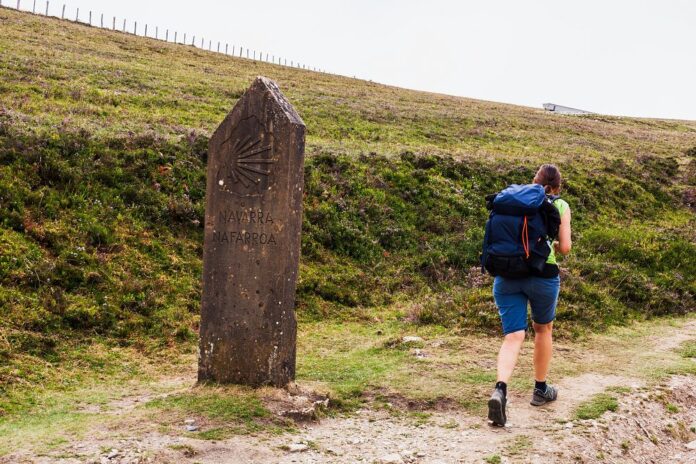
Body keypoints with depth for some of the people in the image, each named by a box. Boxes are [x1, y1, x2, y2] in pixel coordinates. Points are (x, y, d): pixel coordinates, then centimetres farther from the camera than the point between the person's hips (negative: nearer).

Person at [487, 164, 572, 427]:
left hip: (507, 274, 2)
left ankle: (500, 390, -23)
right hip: (543, 274, -2)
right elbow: (564, 248, 2)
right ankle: (540, 390, 34)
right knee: (543, 329, 22)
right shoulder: (560, 206, 7)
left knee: (513, 337, 1)